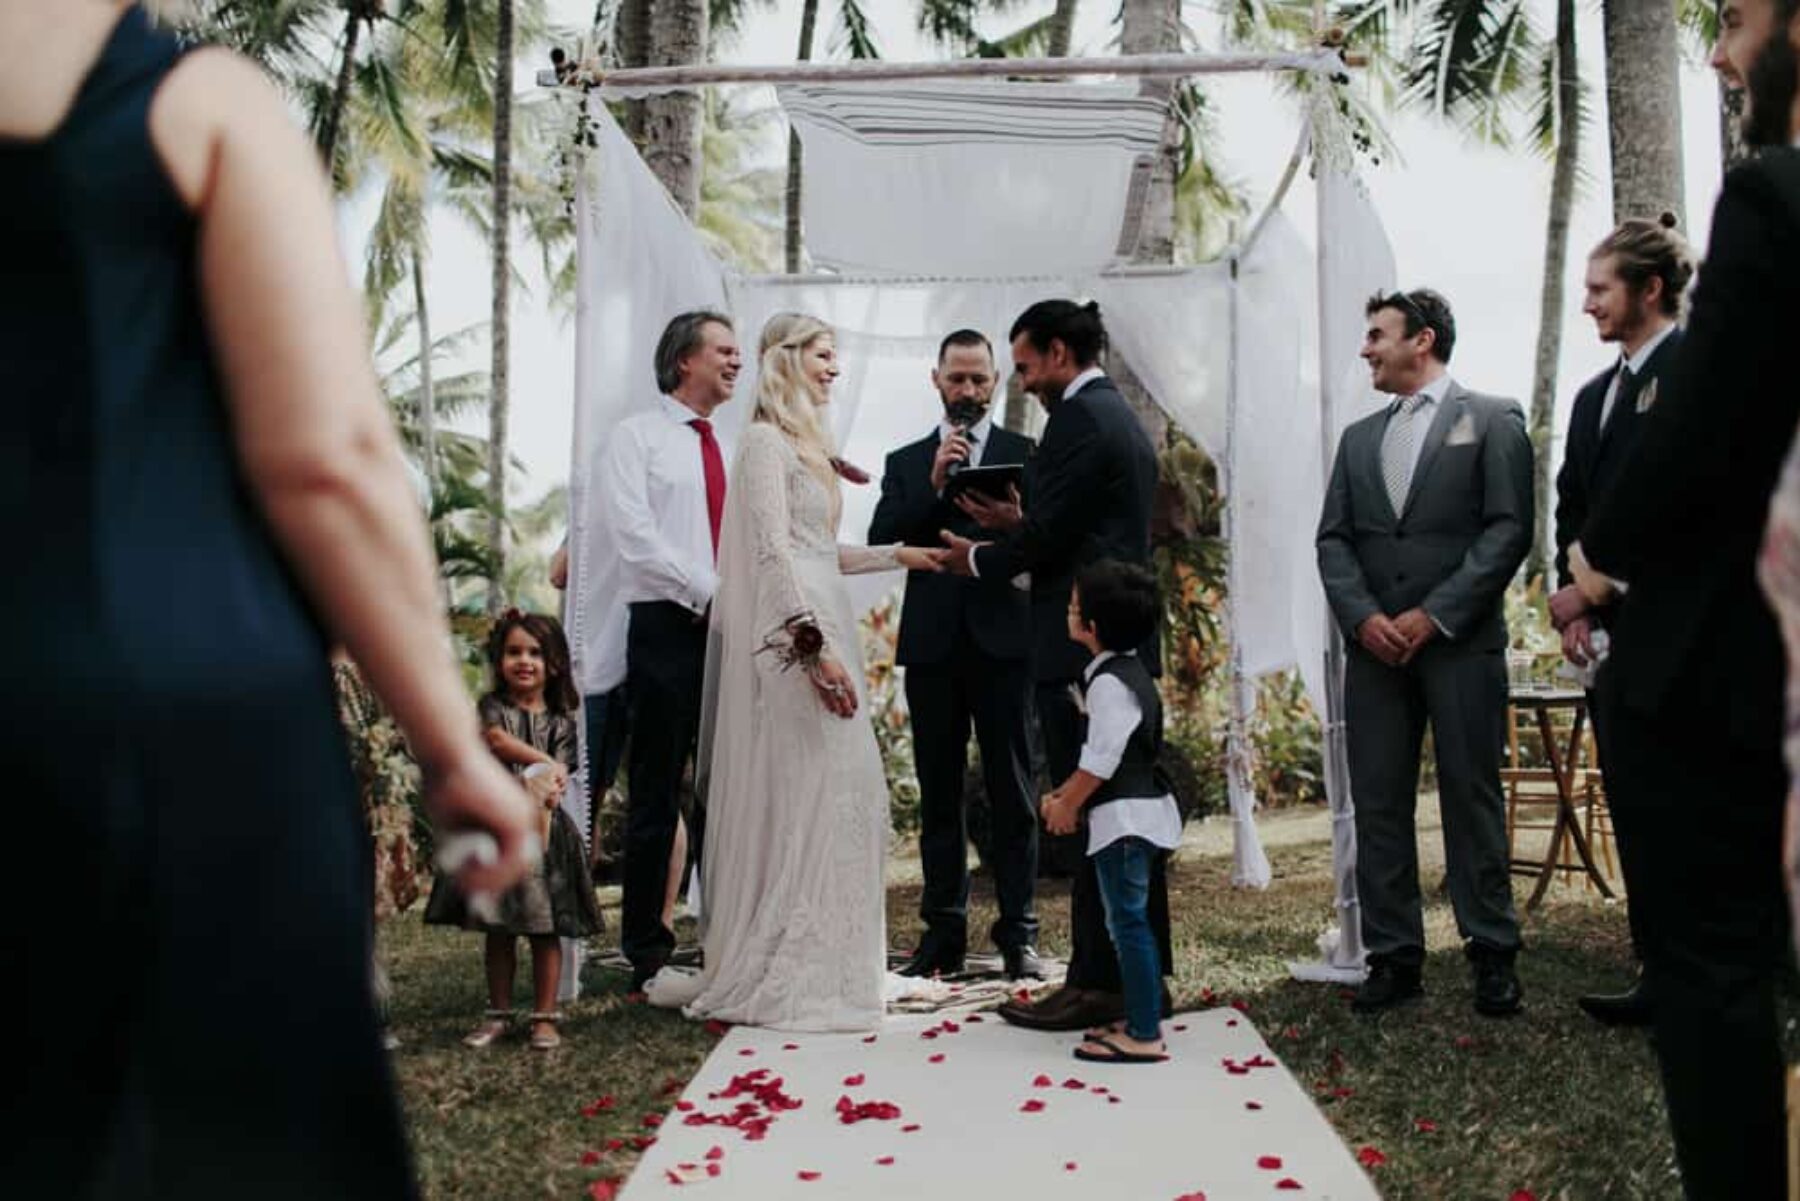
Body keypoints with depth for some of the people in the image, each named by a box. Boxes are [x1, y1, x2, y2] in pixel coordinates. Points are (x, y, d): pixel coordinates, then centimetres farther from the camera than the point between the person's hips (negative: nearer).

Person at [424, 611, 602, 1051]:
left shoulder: (561, 718, 5)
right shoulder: (494, 706, 3)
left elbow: (559, 778, -3)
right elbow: (496, 739, -18)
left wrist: (546, 785, -24)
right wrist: (545, 761, -23)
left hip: (544, 826, 0)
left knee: (545, 928, 3)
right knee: (497, 927, 9)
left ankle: (545, 1016, 12)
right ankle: (498, 1014, 21)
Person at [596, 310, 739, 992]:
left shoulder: (732, 448, 19)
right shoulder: (638, 437, 1)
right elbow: (637, 536, -10)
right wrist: (710, 591, -15)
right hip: (668, 628, -5)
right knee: (656, 792, -1)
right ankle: (646, 947, 8)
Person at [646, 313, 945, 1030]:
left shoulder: (802, 445, 21)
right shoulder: (766, 442, -8)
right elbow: (774, 550, -18)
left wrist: (895, 556, 21)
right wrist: (814, 646, -24)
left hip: (818, 628, 10)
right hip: (795, 636, -10)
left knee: (839, 795, 10)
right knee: (803, 795, -8)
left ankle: (815, 963, 18)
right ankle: (789, 977, 0)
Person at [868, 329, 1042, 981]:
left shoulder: (1024, 453, 8)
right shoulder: (906, 462, 14)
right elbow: (880, 537, -1)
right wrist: (933, 481, -11)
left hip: (1002, 640, -2)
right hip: (932, 644, 2)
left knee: (1012, 791, 0)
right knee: (939, 794, 7)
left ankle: (1018, 933, 6)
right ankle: (943, 932, 14)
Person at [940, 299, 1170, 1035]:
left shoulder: (1078, 418, -12)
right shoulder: (1122, 417, 19)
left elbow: (1048, 534, -16)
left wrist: (980, 558, 1)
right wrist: (1016, 522, 15)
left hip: (1081, 646, -10)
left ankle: (1098, 982, 0)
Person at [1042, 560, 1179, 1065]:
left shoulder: (1109, 683, -19)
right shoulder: (1128, 673, 13)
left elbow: (1101, 761, -20)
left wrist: (1068, 806, -6)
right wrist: (1062, 795, 14)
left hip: (1124, 816, -10)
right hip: (1137, 812, 10)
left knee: (1128, 921, -5)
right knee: (1130, 920, 16)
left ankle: (1144, 1036, 0)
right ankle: (1141, 1019, 24)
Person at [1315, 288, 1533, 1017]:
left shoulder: (1492, 419, 4)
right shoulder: (1359, 437, 18)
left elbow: (1509, 529, -6)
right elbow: (1333, 539, 10)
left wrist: (1433, 614, -13)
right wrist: (1364, 617, -7)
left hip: (1462, 641, -4)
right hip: (1376, 645, 4)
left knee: (1471, 796, 0)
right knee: (1378, 804, 3)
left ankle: (1492, 954, 10)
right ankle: (1394, 956, 9)